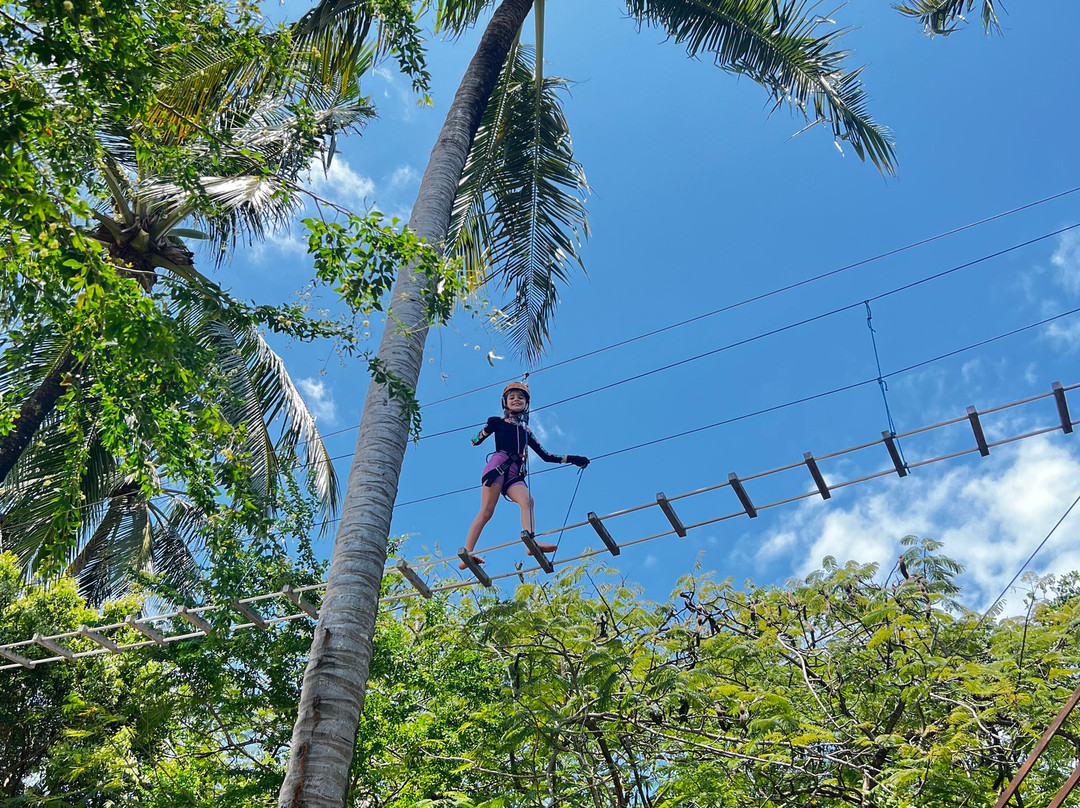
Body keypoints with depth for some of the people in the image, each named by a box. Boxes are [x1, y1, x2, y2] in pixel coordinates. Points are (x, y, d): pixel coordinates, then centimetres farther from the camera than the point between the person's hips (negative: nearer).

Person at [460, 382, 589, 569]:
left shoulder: (526, 431, 28)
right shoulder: (498, 422, 16)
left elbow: (546, 455, 29)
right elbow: (475, 441, 8)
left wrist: (572, 459, 23)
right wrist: (489, 427, -12)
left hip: (515, 473, 4)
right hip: (498, 465, -4)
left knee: (527, 500, -25)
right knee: (487, 511, -15)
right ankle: (466, 553, -18)